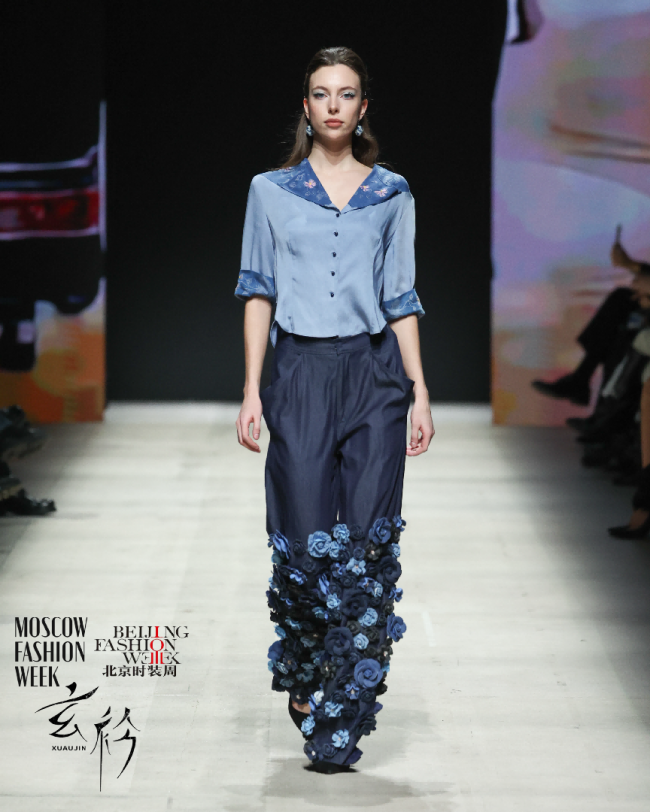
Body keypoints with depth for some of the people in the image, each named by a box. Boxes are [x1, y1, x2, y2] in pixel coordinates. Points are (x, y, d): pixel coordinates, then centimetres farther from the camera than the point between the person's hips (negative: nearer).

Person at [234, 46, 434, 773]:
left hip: (375, 373, 1)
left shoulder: (391, 194, 9)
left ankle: (339, 722, 1)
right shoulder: (271, 191, 7)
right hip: (301, 376, -1)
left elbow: (401, 300, 9)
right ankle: (302, 674, 25)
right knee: (307, 540, -4)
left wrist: (419, 392, 2)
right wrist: (252, 390, -1)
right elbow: (258, 293, 6)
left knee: (367, 542, -5)